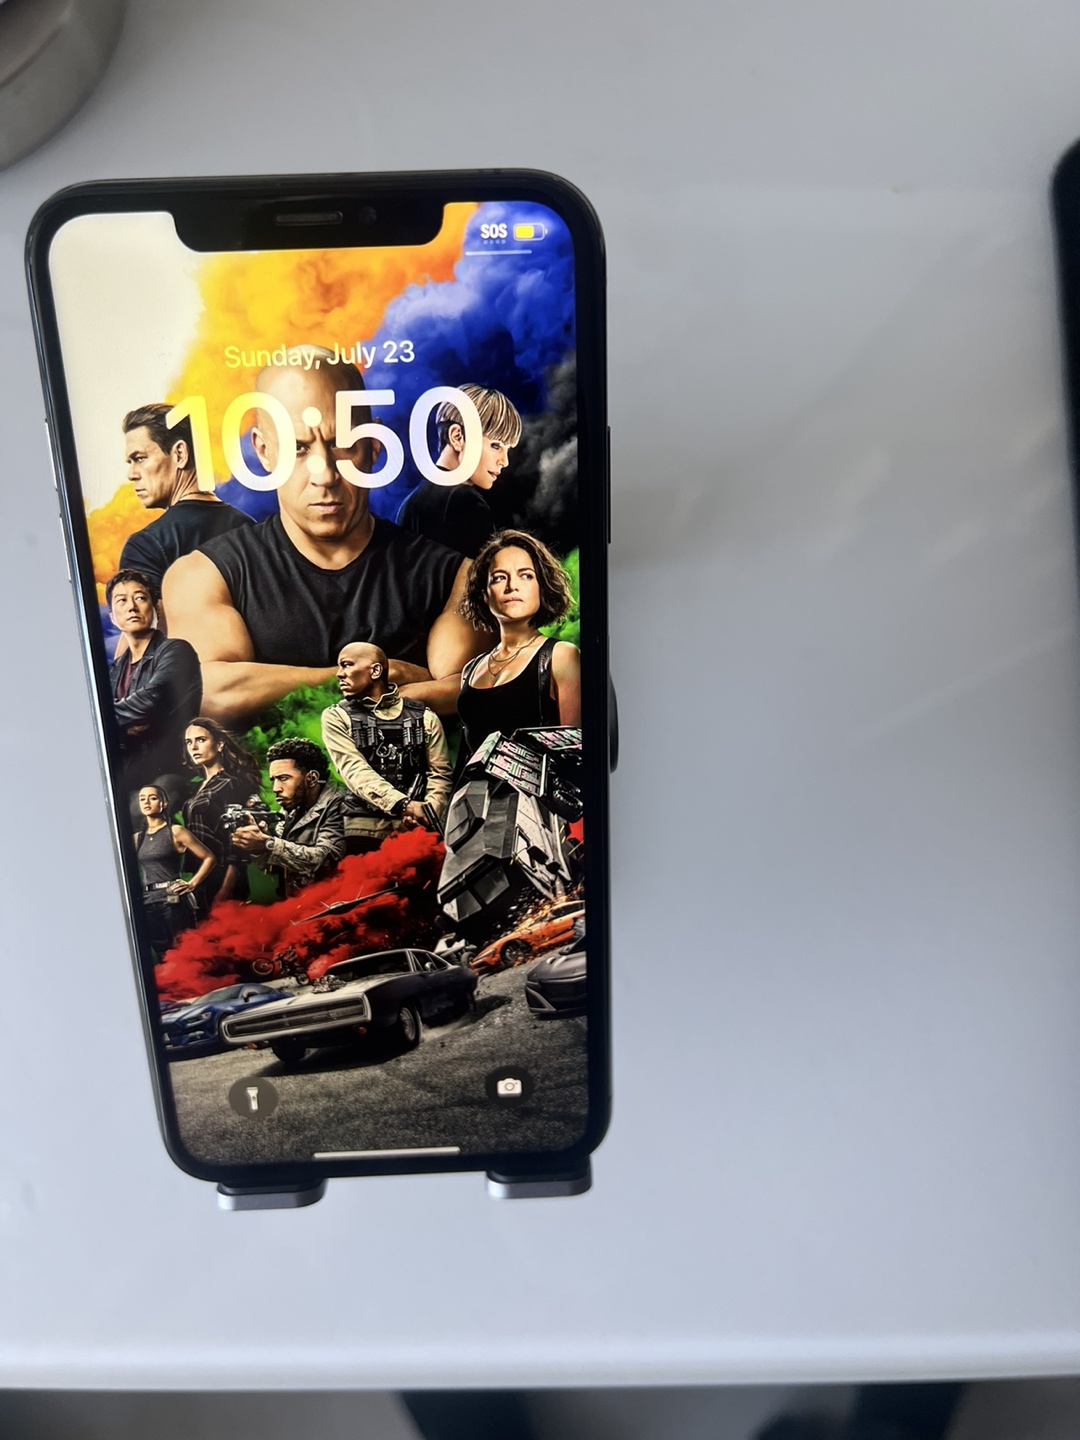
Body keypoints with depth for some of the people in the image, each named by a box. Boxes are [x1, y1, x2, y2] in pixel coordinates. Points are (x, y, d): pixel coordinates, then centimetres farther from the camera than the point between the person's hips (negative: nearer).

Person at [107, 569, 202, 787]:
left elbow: (150, 702, -18)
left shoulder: (175, 651, -3)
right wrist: (123, 728, -13)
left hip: (163, 774, -5)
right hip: (123, 773, 6)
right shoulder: (115, 670, 16)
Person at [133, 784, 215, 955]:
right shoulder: (137, 838, 13)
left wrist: (192, 884, -7)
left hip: (173, 899, -4)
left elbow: (208, 858, -2)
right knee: (163, 955, 10)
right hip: (147, 902, 5)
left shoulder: (176, 831, -1)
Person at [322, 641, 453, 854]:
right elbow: (355, 770, -7)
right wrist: (403, 805, -21)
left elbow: (440, 774, 3)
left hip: (416, 830, 1)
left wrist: (427, 811, -18)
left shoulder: (424, 717, 9)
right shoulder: (336, 717, 7)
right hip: (365, 829, 0)